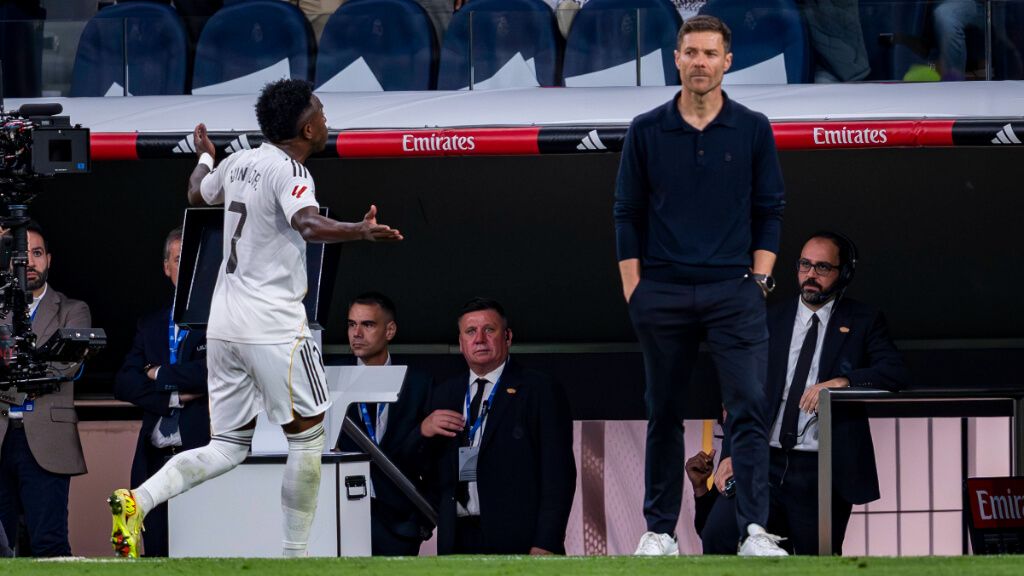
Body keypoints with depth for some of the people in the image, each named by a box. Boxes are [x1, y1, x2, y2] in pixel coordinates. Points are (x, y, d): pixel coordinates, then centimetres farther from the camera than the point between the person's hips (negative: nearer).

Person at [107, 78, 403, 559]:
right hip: (273, 326, -8)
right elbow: (308, 225, -32)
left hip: (224, 322, 8)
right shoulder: (289, 171, -12)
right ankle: (295, 555, 8)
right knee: (307, 435, 6)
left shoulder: (238, 162, 11)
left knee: (226, 448, 10)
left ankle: (137, 500, -11)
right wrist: (360, 231, -47)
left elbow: (197, 194, 32)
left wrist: (204, 156, 52)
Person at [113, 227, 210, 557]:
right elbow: (123, 384, 8)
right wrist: (174, 396, -7)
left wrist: (159, 375, 0)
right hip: (156, 461, 5)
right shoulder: (150, 326, 19)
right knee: (158, 553, 3)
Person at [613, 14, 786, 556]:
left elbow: (769, 211, 7)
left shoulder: (753, 130, 4)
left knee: (749, 408, -11)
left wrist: (759, 279, -2)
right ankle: (660, 530, 16)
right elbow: (627, 213, 6)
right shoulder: (646, 131, 4)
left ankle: (755, 531, -16)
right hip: (663, 294, 1)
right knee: (664, 414, 8)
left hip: (734, 292, -1)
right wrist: (633, 289, 0)